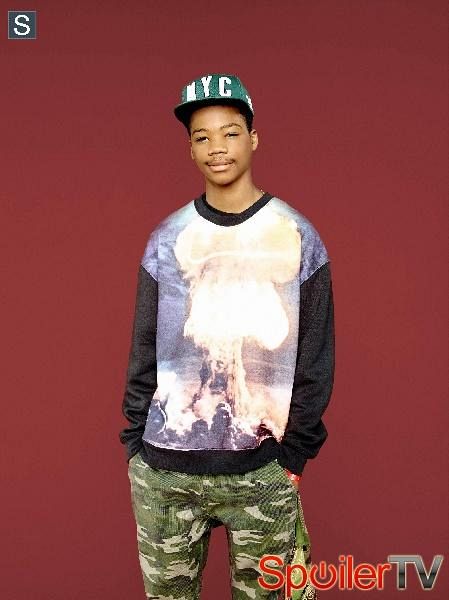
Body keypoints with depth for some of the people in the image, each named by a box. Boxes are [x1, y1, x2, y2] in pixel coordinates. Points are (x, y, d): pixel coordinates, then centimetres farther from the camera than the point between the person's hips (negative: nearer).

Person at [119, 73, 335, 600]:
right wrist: (135, 442, 4)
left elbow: (315, 358, -1)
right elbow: (144, 348, 7)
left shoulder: (298, 236, -2)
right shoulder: (167, 239, 3)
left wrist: (296, 453, -2)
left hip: (263, 472, -1)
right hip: (163, 468, 2)